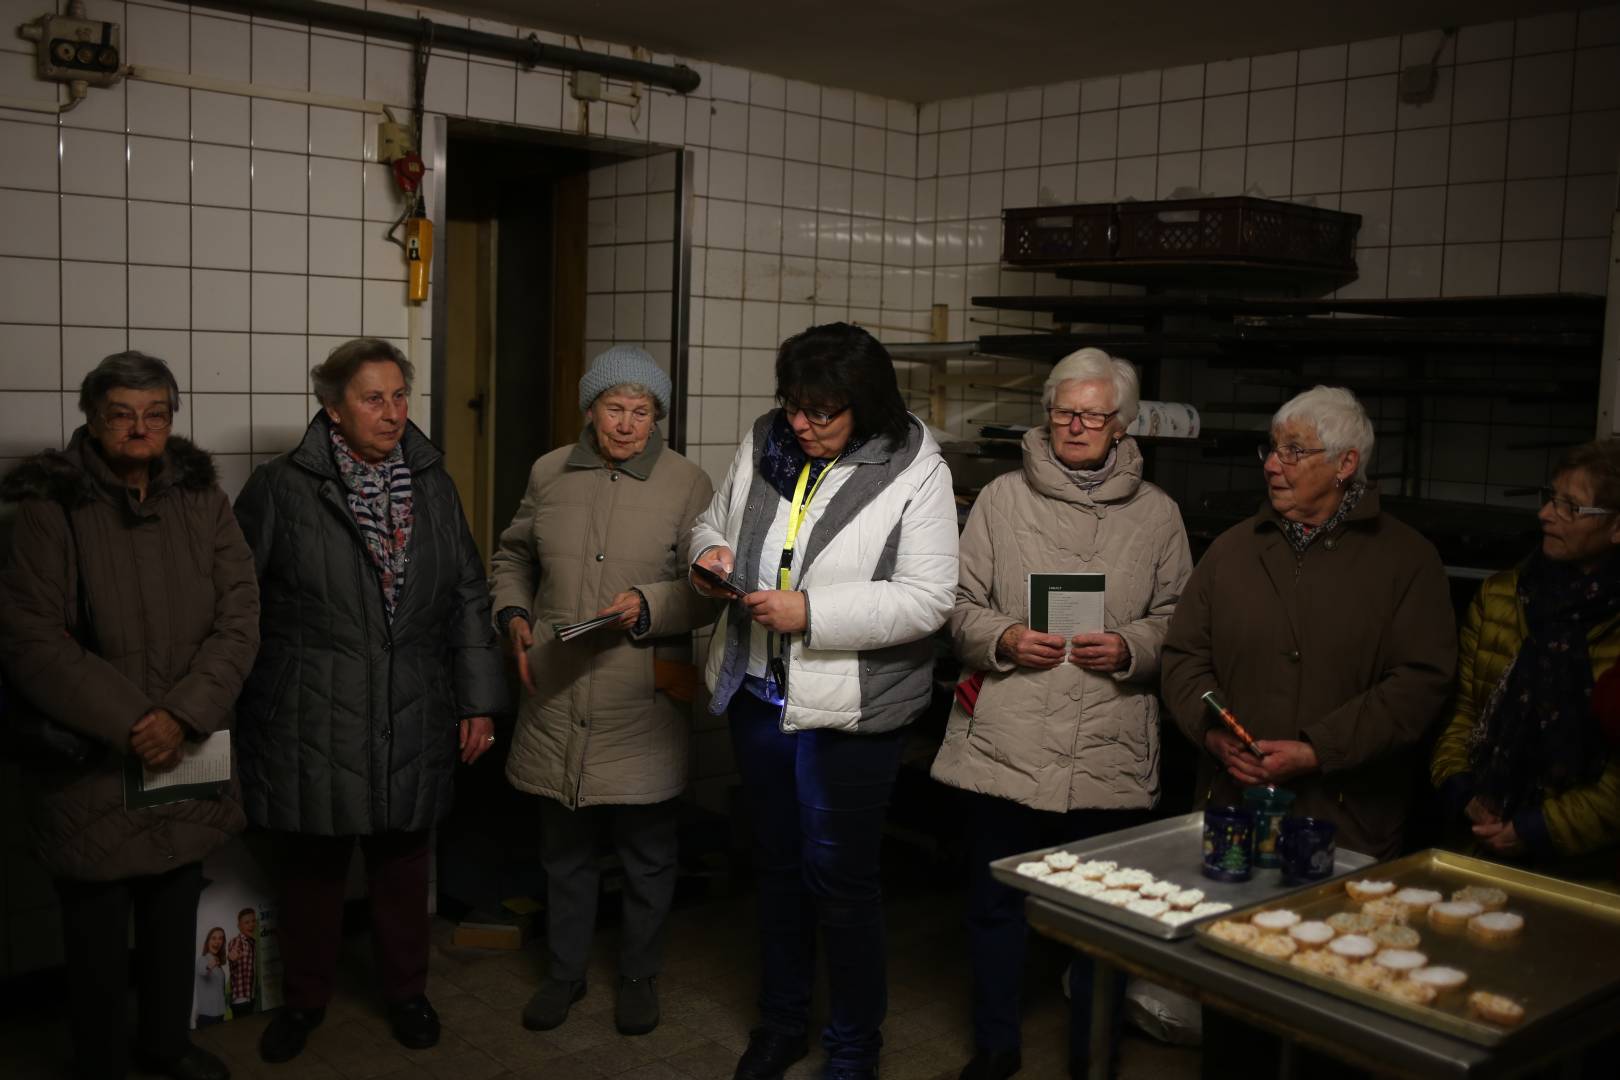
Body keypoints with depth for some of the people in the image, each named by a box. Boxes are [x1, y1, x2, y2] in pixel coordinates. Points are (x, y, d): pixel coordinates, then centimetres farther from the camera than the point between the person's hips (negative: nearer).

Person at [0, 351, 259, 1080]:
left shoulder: (202, 499, 2)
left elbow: (239, 620, -3)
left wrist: (181, 715, -15)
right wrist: (129, 723, -18)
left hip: (188, 753, 4)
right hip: (90, 761, -3)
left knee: (175, 910, 17)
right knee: (98, 926, 8)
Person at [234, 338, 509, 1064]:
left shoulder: (431, 482, 3)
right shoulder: (281, 488, -7)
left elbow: (468, 596, 6)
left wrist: (478, 700, 3)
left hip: (411, 720, 3)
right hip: (311, 722, -2)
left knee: (402, 862, 15)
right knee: (312, 866, 12)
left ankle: (406, 991, 35)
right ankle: (304, 998, 34)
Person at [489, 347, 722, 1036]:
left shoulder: (688, 485, -5)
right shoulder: (549, 475, 5)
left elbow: (708, 591, -6)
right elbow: (511, 557, 18)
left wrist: (647, 606, -21)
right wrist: (513, 616, 2)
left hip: (642, 708, -3)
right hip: (556, 702, 3)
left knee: (647, 856, 12)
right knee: (564, 850, 18)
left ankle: (639, 977, 33)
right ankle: (564, 972, 37)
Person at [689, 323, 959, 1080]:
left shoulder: (914, 472, -14)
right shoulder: (764, 443, 2)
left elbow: (926, 600, -19)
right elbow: (715, 518, 16)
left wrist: (811, 613, -25)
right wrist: (709, 549, -8)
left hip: (848, 707, -5)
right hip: (758, 692, 6)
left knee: (839, 876, 5)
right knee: (777, 862, 20)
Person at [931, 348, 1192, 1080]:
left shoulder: (1157, 513, 5)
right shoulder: (1002, 498, 4)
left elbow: (1176, 620, 8)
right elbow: (960, 605, 5)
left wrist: (1131, 649, -11)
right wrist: (1003, 639, -13)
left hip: (1112, 755, 0)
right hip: (1006, 745, 0)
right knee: (995, 903, 12)